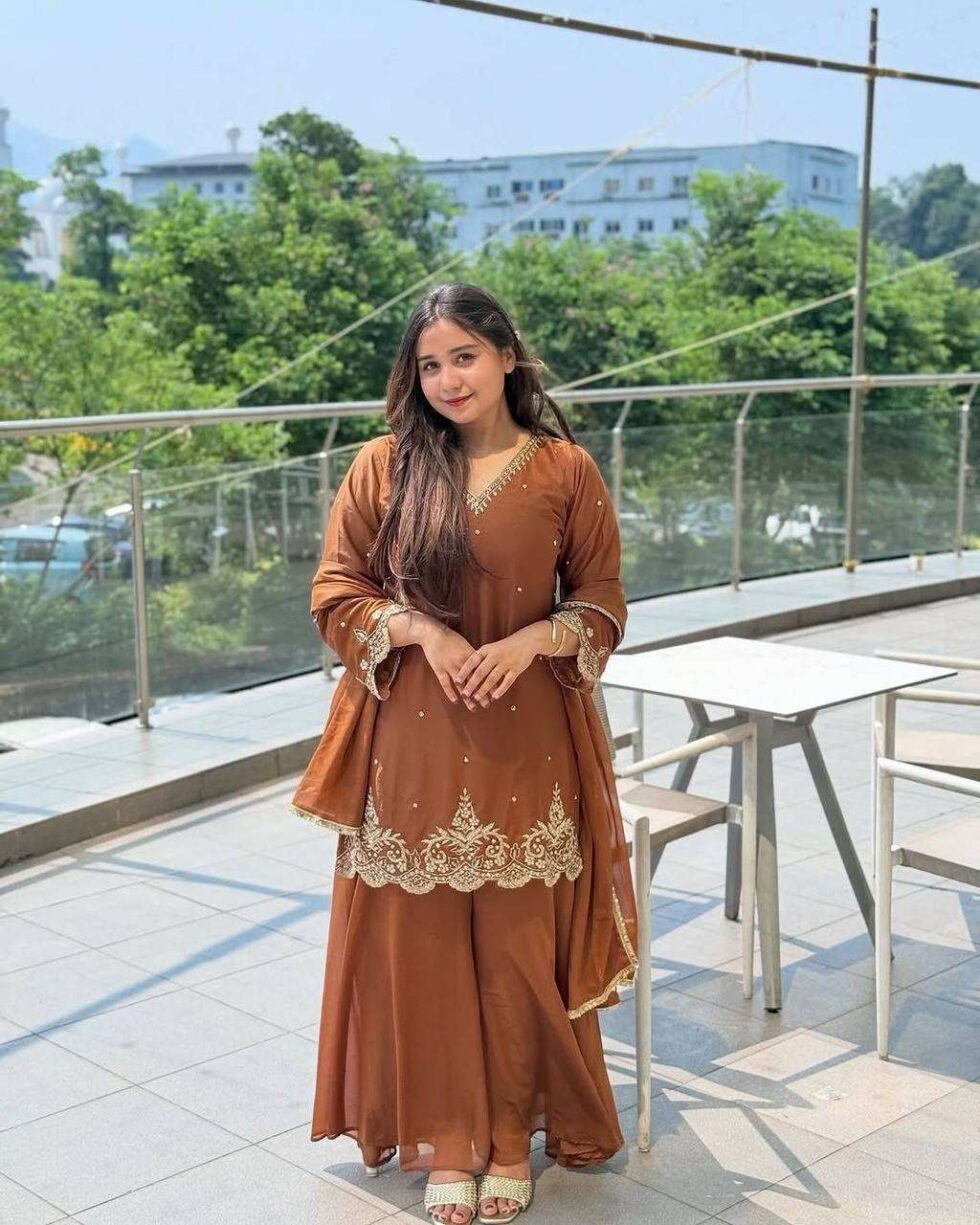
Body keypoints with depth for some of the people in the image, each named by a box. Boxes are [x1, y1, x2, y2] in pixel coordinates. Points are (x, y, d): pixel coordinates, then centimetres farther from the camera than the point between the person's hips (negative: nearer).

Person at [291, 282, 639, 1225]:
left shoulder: (565, 471, 0)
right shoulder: (383, 466, 1)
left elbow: (603, 608, 4)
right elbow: (334, 595, 2)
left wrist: (531, 640, -15)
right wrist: (421, 629, -14)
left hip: (525, 741, 0)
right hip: (412, 740, 1)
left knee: (520, 940, 6)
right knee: (422, 939, 6)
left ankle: (513, 1133, 25)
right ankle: (442, 1137, 23)